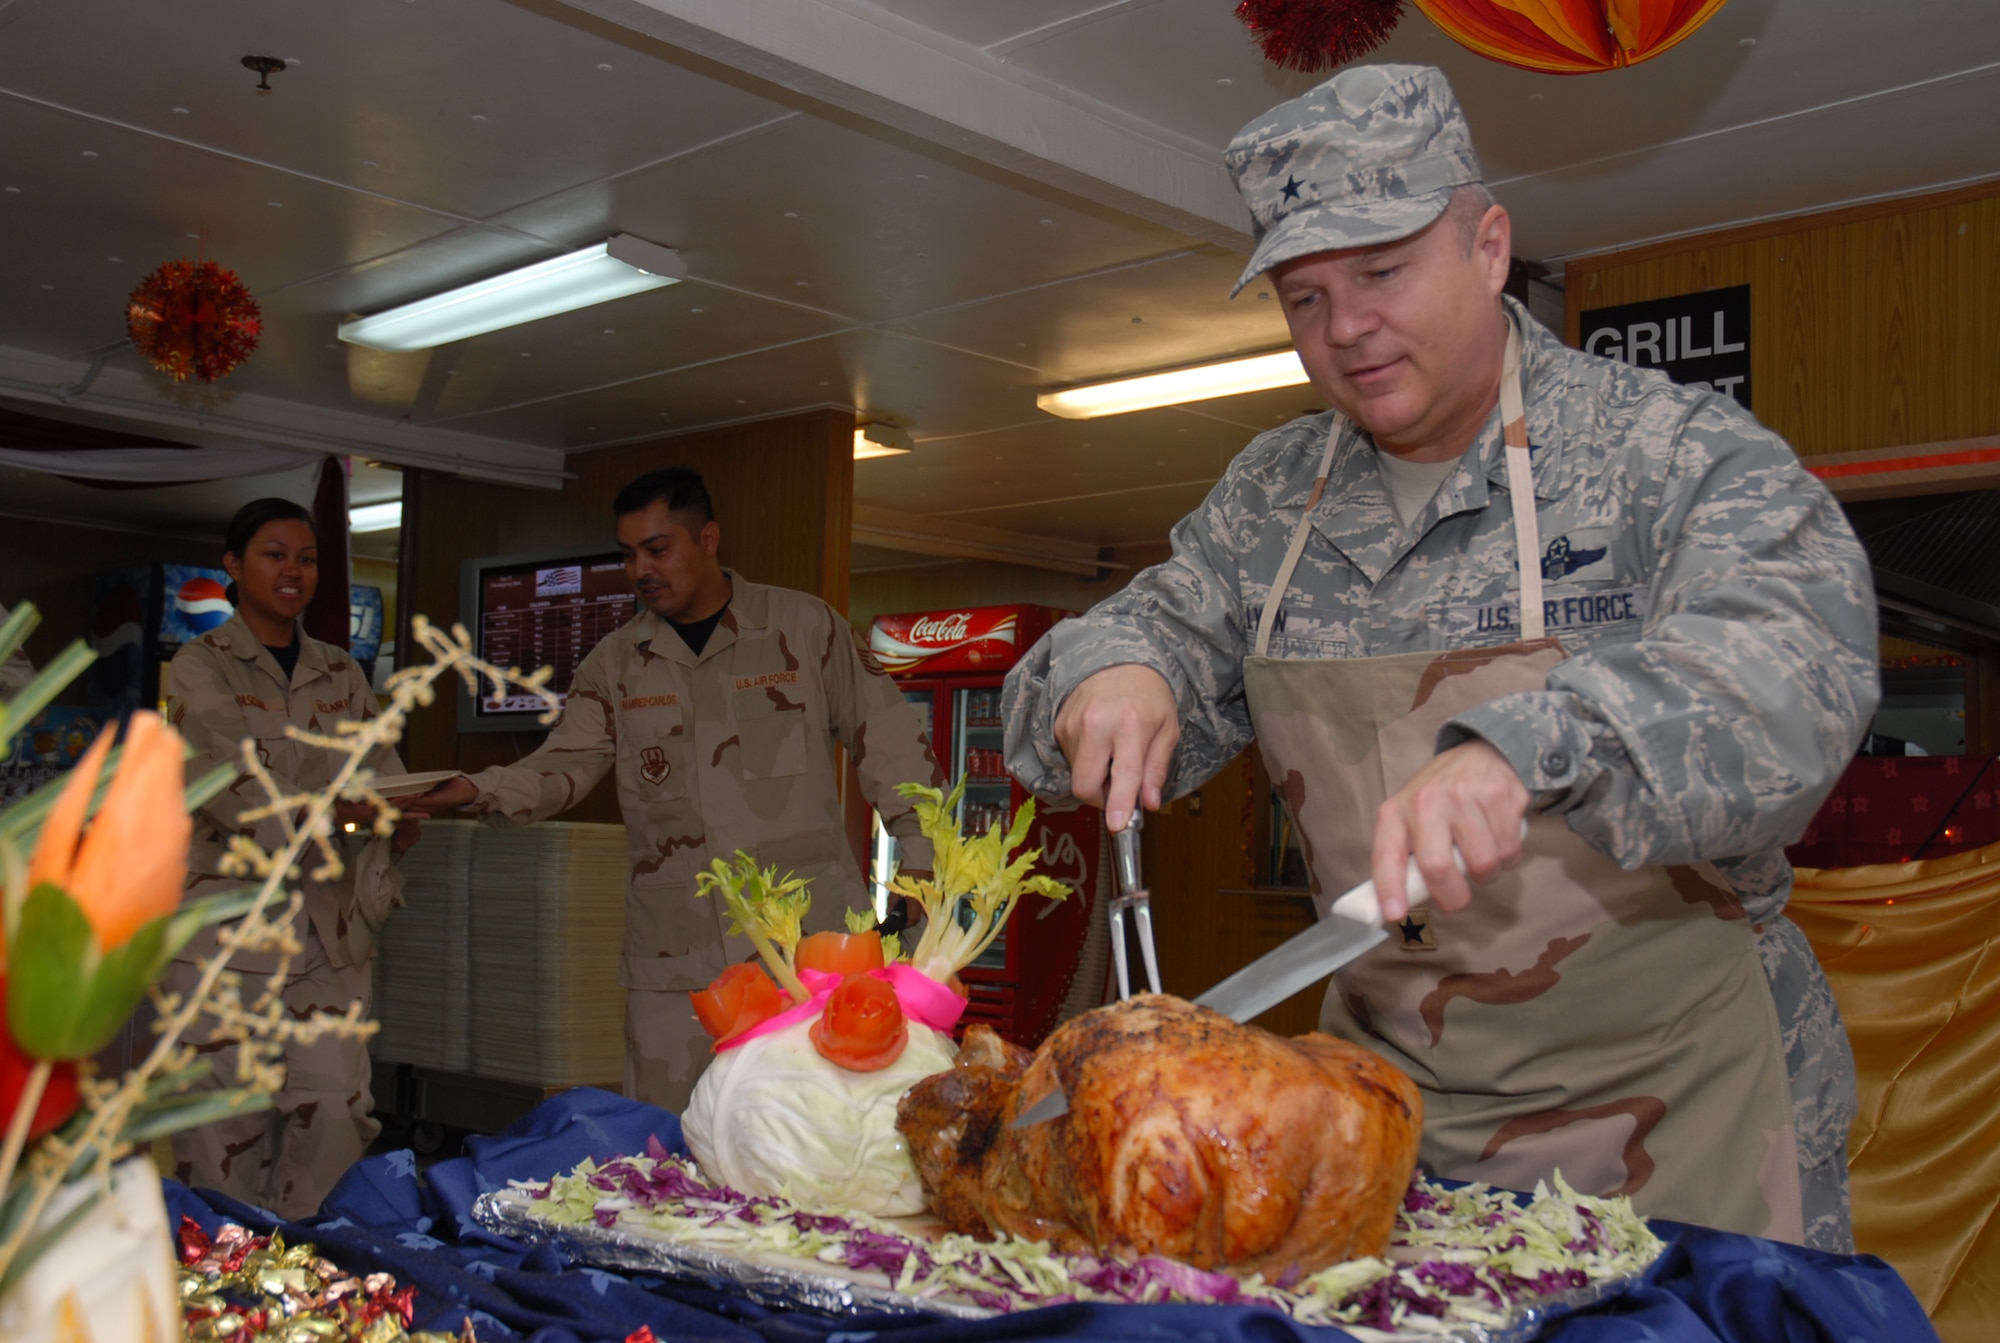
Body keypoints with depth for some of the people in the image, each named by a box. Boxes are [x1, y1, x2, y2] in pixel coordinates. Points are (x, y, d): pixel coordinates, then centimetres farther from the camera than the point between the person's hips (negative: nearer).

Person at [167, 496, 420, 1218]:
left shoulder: (341, 673, 16)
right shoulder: (198, 667, 1)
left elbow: (384, 773, 8)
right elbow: (229, 786, -14)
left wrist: (398, 820, -15)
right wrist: (332, 813, -27)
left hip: (328, 928, 4)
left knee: (336, 1108, -2)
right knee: (226, 1118, -1)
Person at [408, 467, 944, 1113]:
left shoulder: (806, 626, 4)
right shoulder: (614, 663, 12)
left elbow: (887, 740, 6)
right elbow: (565, 764, 3)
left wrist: (921, 854, 2)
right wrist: (476, 790, -16)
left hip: (811, 936, -2)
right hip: (676, 954, 2)